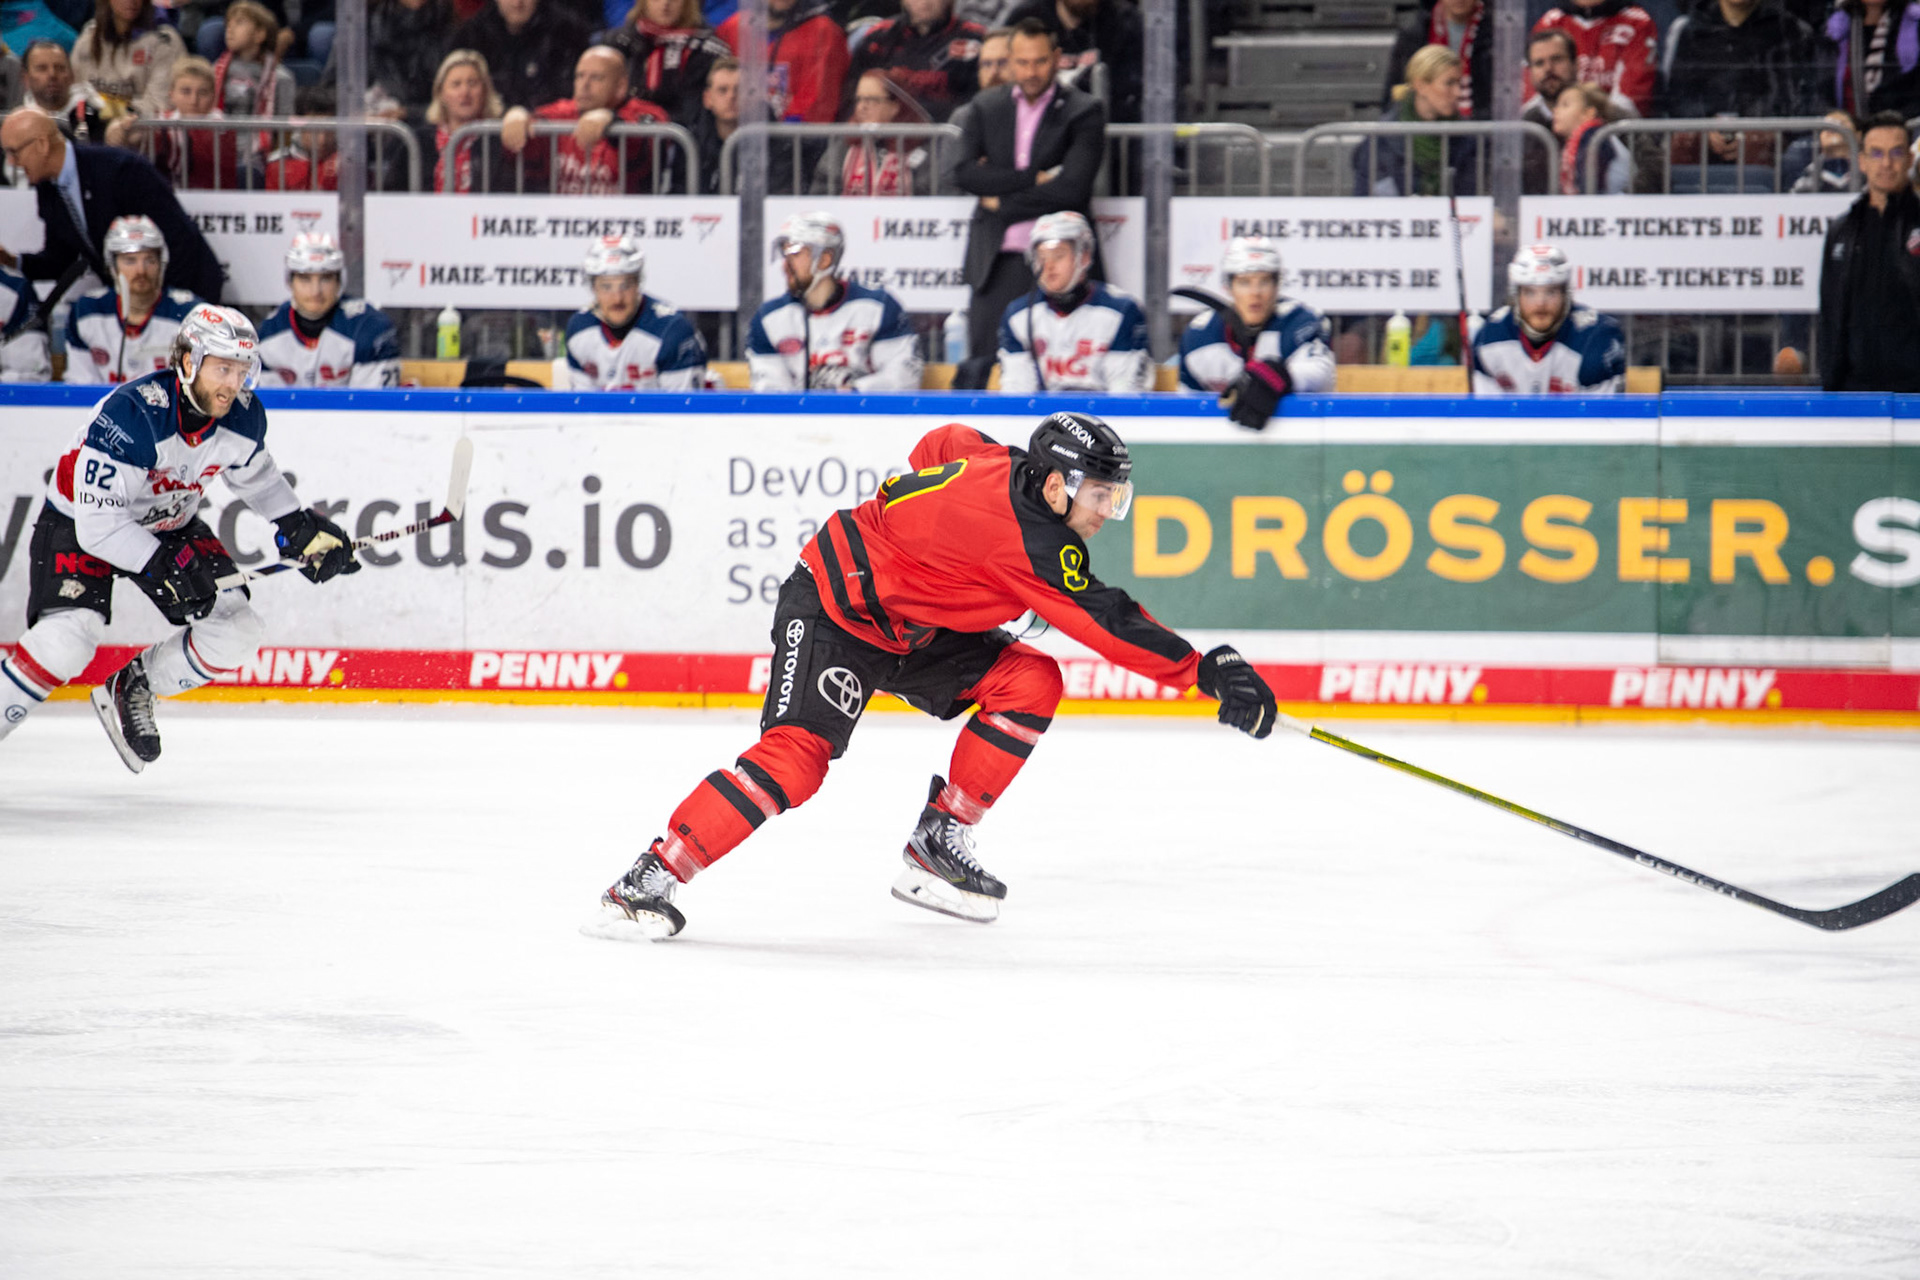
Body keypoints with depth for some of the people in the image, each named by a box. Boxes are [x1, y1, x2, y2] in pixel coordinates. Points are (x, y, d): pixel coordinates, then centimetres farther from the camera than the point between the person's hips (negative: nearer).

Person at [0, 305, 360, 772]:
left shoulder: (243, 416, -16)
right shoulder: (130, 414, -35)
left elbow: (254, 474, 10)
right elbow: (98, 522, -35)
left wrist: (301, 526, -2)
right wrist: (165, 568, -39)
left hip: (170, 525, 6)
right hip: (78, 523, -6)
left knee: (236, 630, -8)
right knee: (69, 640, -29)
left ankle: (130, 691, 11)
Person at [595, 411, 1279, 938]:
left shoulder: (1005, 467, -4)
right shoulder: (1025, 538, -28)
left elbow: (944, 444, 17)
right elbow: (1108, 625, -29)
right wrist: (1206, 671, -29)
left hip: (913, 626, 9)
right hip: (832, 608, -9)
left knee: (1032, 681, -5)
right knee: (797, 755, -25)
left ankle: (938, 843, 0)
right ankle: (653, 876, -18)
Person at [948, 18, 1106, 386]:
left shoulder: (1084, 112, 1)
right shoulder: (985, 109, 12)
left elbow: (1071, 188, -11)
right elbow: (961, 172, -4)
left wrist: (1001, 204, -4)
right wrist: (1035, 177, -10)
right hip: (999, 259, 3)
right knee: (983, 365, -2)